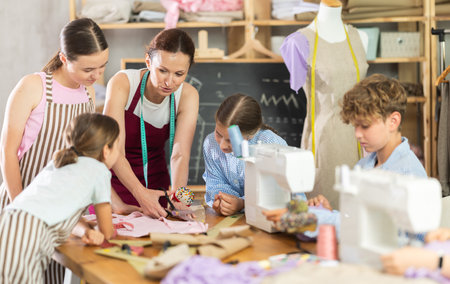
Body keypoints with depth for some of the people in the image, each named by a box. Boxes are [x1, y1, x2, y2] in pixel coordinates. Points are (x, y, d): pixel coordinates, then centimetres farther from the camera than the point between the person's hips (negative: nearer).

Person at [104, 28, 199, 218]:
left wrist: (177, 193, -38)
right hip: (116, 183, -2)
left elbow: (181, 154, -18)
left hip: (155, 184, 3)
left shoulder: (187, 95, -11)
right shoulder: (122, 83, -22)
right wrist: (140, 193, -42)